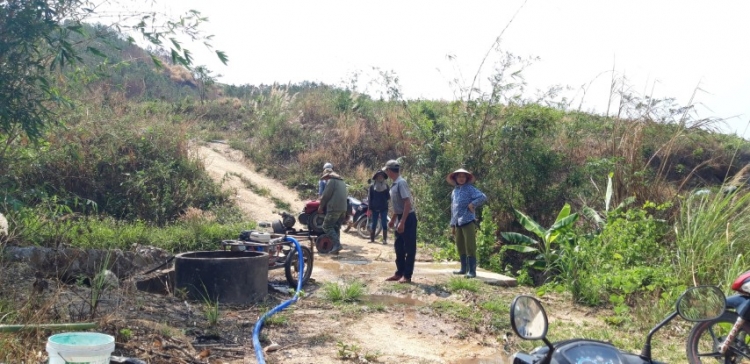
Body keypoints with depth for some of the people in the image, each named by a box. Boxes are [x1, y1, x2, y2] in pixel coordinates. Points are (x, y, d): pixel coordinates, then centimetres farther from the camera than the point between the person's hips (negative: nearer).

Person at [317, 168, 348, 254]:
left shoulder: (331, 181, -2)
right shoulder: (342, 182, 24)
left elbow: (326, 195, -7)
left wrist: (321, 207, 5)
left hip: (334, 208, -8)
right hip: (343, 209, 8)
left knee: (327, 227, -5)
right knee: (336, 228, 14)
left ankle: (337, 244, -18)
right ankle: (336, 247, 10)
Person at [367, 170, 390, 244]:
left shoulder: (386, 186, 5)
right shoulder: (372, 186, 2)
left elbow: (388, 197, 7)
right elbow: (369, 198, 1)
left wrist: (390, 194, -13)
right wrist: (370, 208, -4)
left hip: (384, 208, 0)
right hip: (374, 208, 0)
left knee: (384, 224, 0)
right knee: (374, 224, 6)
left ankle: (385, 239, 3)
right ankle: (372, 239, 14)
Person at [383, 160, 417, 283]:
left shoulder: (401, 183, -18)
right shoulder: (394, 184, 11)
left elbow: (408, 203, -23)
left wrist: (402, 222, -25)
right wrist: (393, 219, 25)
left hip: (408, 218, -10)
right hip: (401, 218, 10)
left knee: (409, 248, -2)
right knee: (399, 246, 14)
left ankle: (407, 276, 3)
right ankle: (399, 273, 22)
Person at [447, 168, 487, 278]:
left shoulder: (470, 188, -4)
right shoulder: (454, 191, 16)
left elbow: (483, 197, -17)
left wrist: (472, 204, -16)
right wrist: (452, 225, 18)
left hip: (468, 221, -7)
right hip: (458, 223, 7)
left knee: (470, 247, -7)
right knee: (460, 247, 13)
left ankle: (472, 271, -4)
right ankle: (464, 268, 24)